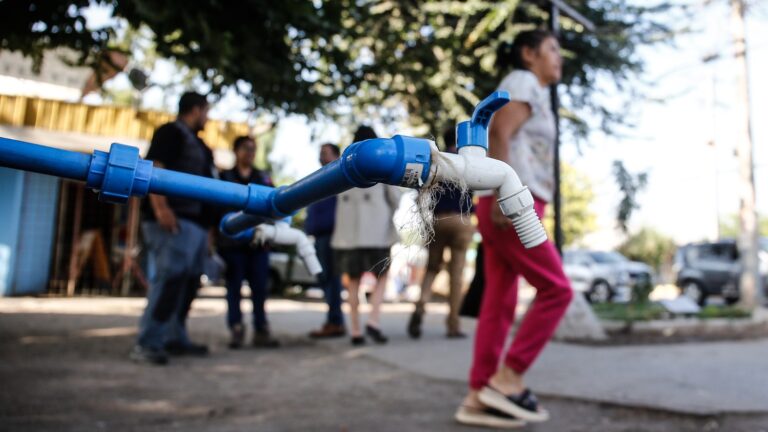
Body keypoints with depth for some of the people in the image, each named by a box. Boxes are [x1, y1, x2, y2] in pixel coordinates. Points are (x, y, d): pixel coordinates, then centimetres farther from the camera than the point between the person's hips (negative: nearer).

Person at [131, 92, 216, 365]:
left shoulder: (196, 142, 26)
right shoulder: (171, 132, -1)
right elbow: (152, 168, -14)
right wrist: (160, 207, -26)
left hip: (196, 222, 10)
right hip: (175, 221, -10)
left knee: (188, 282, 9)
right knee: (169, 280, -16)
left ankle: (175, 339, 16)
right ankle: (147, 344, -14)